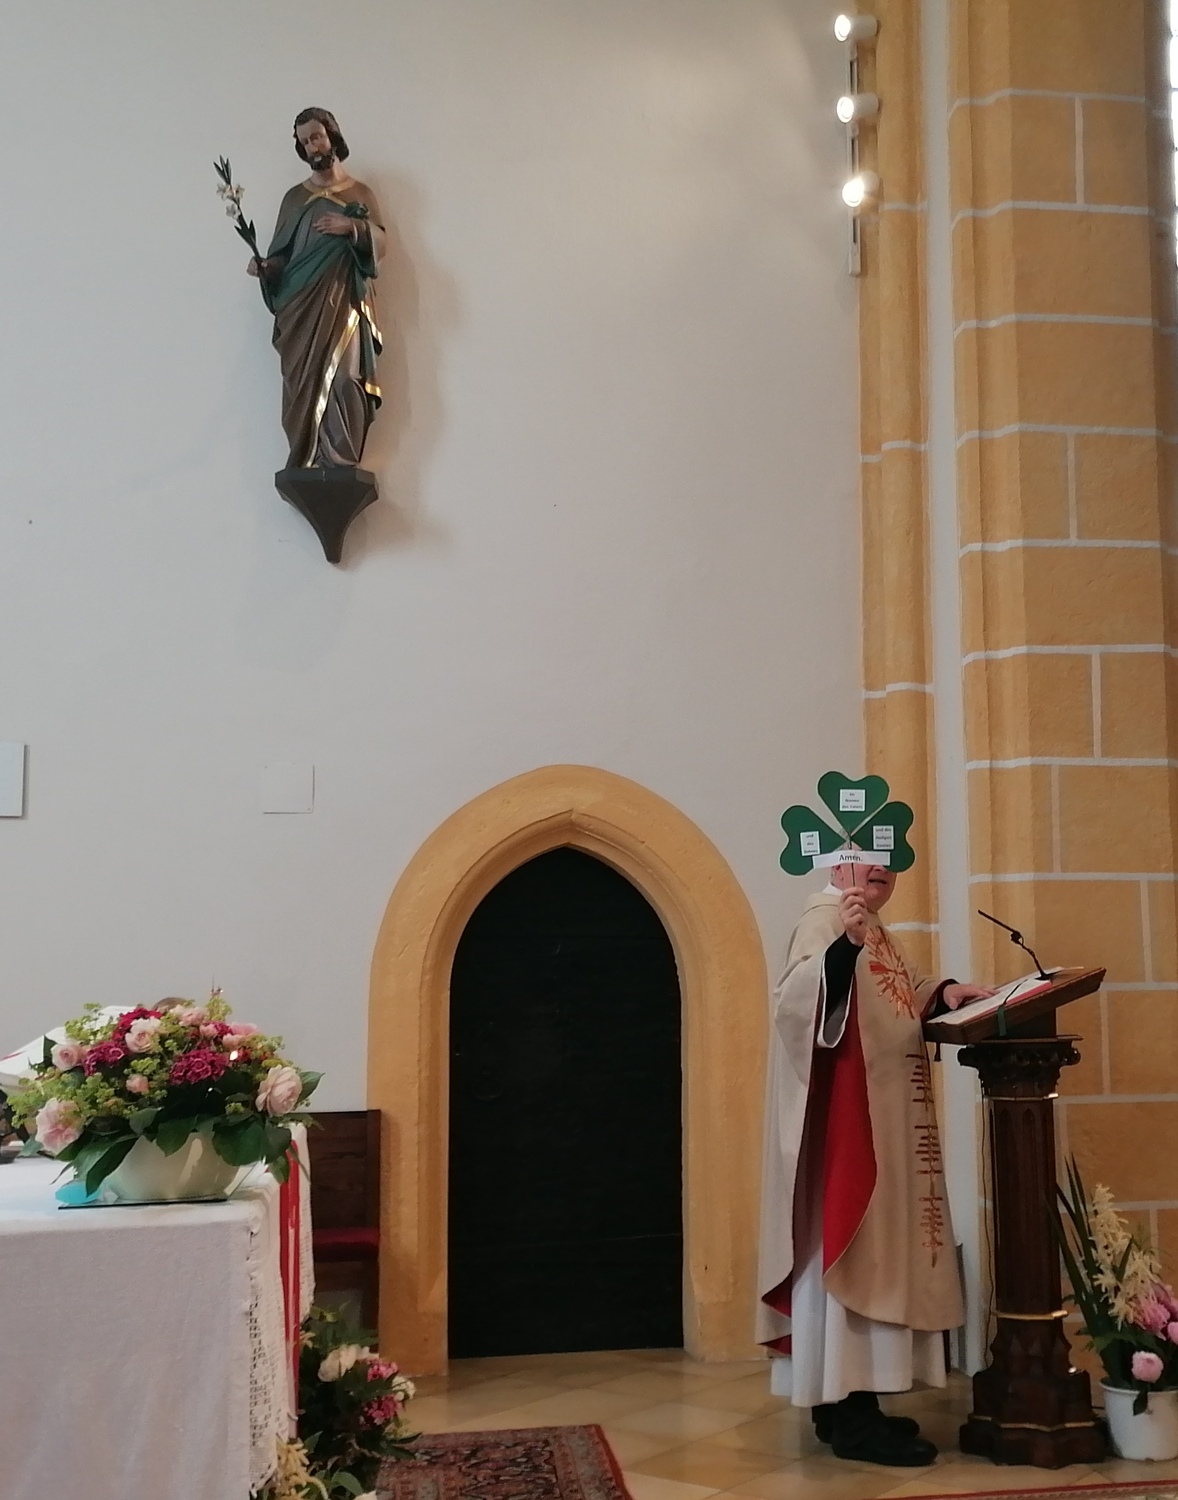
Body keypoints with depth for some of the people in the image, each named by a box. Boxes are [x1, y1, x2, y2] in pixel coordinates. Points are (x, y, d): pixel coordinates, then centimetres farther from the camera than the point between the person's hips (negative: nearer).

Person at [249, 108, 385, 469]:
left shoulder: (361, 194, 12)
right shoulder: (295, 197, 15)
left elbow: (380, 245, 3)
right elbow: (282, 253, 13)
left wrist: (353, 227, -15)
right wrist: (265, 267, -9)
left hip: (343, 304, -2)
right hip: (300, 307, 2)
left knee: (342, 381, -15)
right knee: (303, 386, -6)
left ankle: (342, 468, -17)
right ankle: (305, 466, -4)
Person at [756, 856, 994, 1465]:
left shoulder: (875, 932, 17)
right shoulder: (824, 919, -12)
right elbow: (799, 998, -28)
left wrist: (943, 992, 6)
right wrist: (846, 942, -45)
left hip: (886, 1119, 10)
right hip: (847, 1117, -10)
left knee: (876, 1250, 10)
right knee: (850, 1250, -9)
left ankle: (843, 1404, 16)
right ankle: (852, 1418, -6)